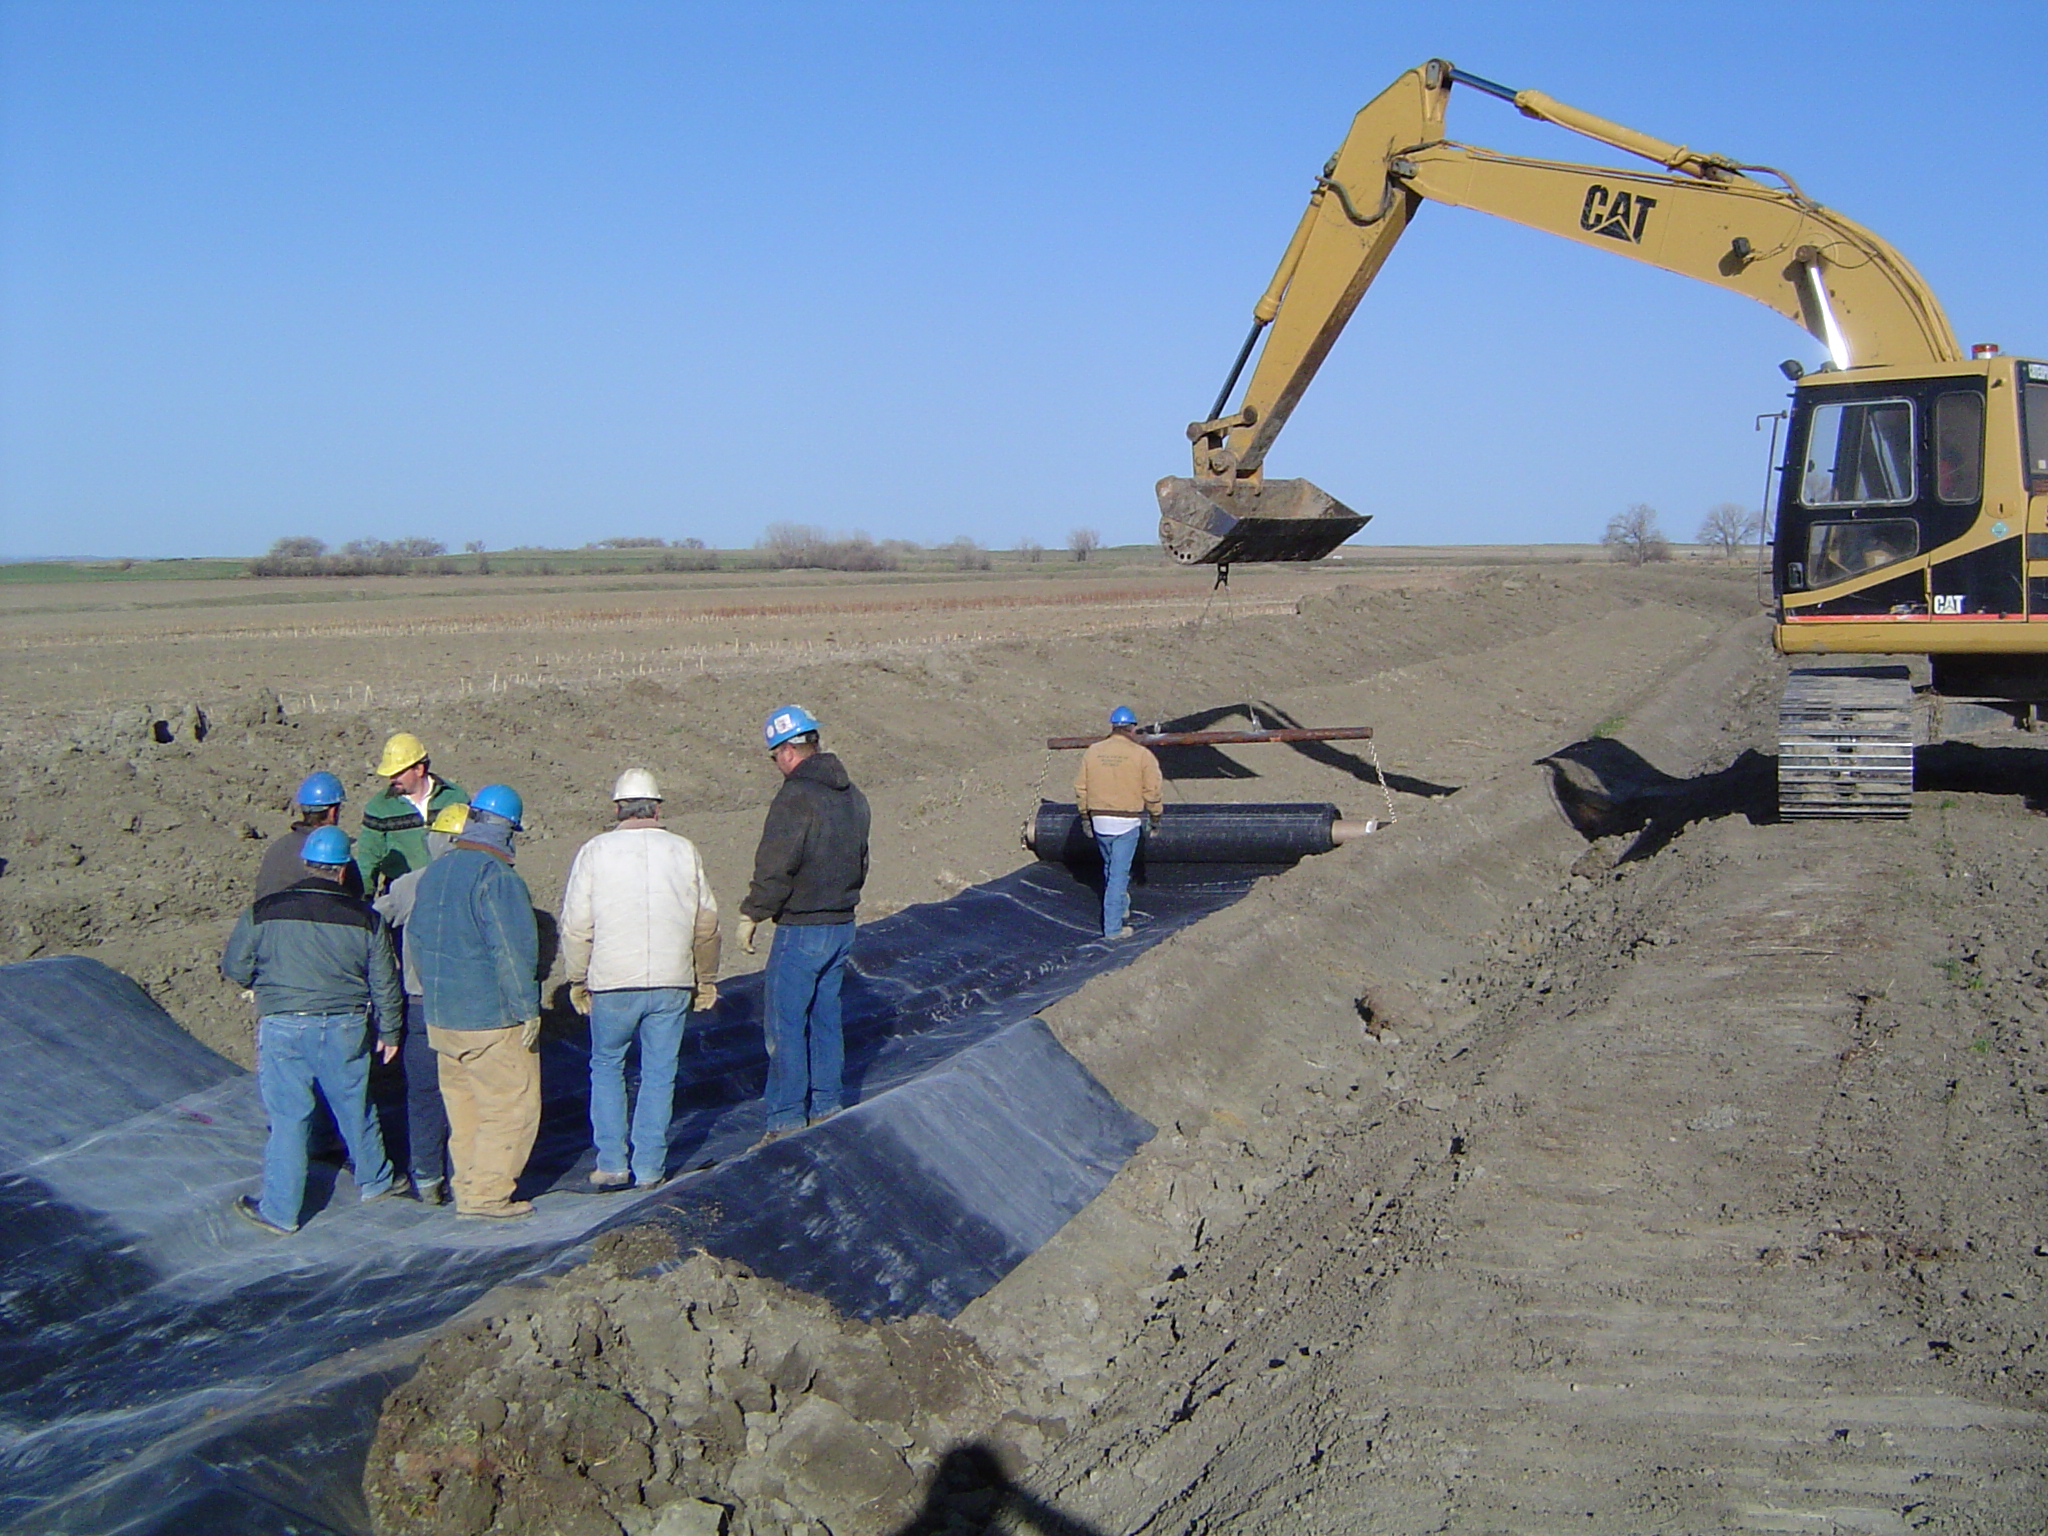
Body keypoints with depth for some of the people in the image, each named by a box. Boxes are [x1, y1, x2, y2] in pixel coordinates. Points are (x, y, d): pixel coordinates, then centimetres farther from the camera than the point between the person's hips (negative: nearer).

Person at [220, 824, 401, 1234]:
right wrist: (389, 1032, 17)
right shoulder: (365, 919, -2)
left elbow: (234, 969, 5)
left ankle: (279, 1211, 10)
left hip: (282, 1027, -1)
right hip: (345, 1030, 1)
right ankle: (373, 1181, 39)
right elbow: (384, 983, 4)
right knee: (355, 1108, 19)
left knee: (287, 1118, 5)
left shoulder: (261, 914, -4)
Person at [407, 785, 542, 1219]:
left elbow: (415, 939, 18)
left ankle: (468, 1188, 21)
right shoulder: (496, 878, -17)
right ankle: (487, 1194, 1)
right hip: (492, 1020, -8)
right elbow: (512, 951, -19)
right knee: (512, 1105, 1)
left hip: (440, 1017, 8)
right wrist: (527, 1009, -11)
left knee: (463, 1105, 16)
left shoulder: (434, 873, 9)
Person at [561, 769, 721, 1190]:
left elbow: (576, 924, -3)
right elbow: (707, 922, 9)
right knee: (659, 1074, 9)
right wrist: (706, 980, 20)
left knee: (606, 1066, 15)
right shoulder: (684, 851, 4)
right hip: (672, 983, 1)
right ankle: (649, 1168, 11)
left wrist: (577, 980, 9)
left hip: (613, 982, -1)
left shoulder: (595, 851, -2)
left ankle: (611, 1163, 10)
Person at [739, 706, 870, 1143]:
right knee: (825, 1017, 16)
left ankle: (787, 1122, -1)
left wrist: (751, 915, -8)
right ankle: (827, 1108, 22)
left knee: (785, 1024, -2)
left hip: (800, 929, -8)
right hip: (843, 925, 8)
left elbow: (775, 869, -19)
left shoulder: (795, 798, -17)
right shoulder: (853, 796, 10)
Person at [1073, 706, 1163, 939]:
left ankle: (1120, 908, 38)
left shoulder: (1092, 752, 2)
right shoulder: (1142, 755, -8)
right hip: (1127, 822, -4)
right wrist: (1155, 819, 6)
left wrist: (1086, 816, 17)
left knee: (1110, 867, 22)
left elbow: (1080, 788, 5)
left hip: (1099, 821, 4)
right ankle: (1113, 926, -1)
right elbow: (1152, 791, -7)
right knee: (1119, 873, -1)